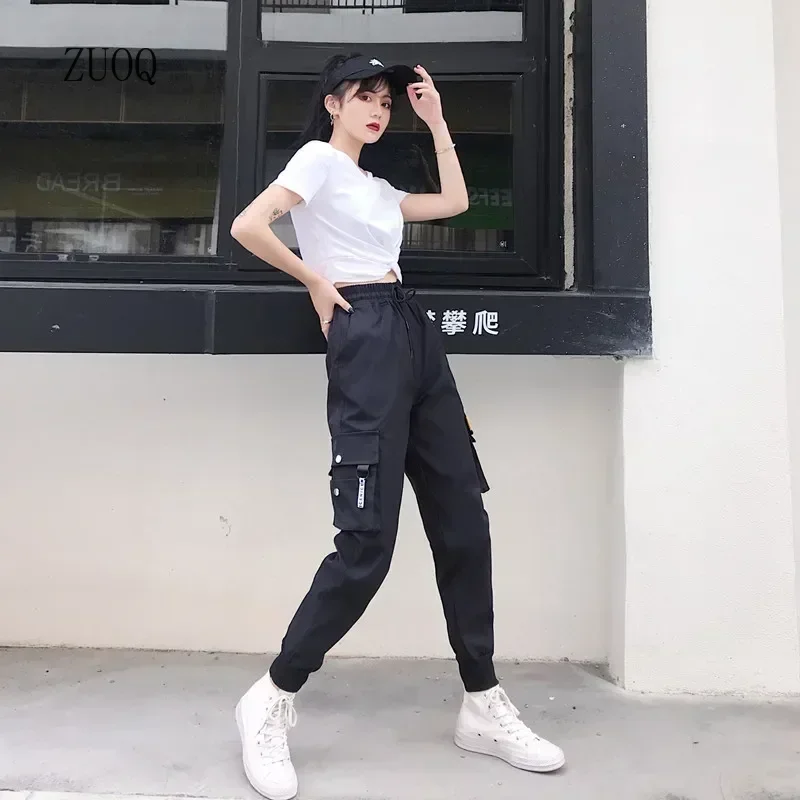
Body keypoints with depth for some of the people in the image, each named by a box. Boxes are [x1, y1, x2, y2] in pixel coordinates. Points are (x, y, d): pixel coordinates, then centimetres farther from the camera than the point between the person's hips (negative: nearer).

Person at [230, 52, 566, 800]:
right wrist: (314, 281, -4)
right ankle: (272, 699, 5)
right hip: (365, 338, -8)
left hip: (415, 333, 9)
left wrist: (436, 120, 28)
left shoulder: (375, 186, 27)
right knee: (368, 540, -14)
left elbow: (455, 202, 29)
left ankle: (482, 706, 13)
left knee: (463, 519, 3)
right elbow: (247, 226, -12)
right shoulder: (318, 158, 3)